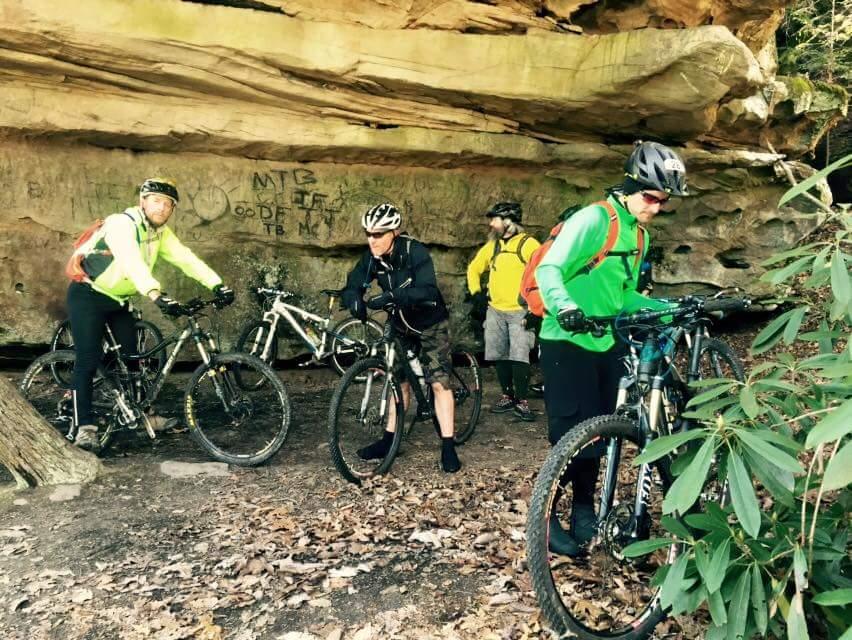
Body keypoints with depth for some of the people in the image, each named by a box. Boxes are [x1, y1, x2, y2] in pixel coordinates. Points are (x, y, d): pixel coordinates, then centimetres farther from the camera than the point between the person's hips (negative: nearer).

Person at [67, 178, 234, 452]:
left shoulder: (161, 232, -1)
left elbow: (186, 259, -9)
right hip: (88, 295, -8)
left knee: (132, 355, 10)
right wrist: (155, 294, -58)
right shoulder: (122, 224, -25)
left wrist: (217, 285, -23)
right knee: (88, 360, -12)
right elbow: (131, 261, -43)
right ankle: (84, 427, -8)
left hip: (118, 299, 8)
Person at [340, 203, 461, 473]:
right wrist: (354, 300, -37)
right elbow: (352, 286, -13)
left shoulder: (415, 252, -28)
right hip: (400, 323, 5)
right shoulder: (371, 257, -11)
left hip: (430, 323, -5)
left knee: (439, 382, -9)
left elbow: (427, 291, -41)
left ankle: (448, 447, -2)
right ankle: (389, 440, 21)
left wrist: (390, 296, -52)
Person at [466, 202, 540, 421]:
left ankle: (522, 401, -3)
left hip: (520, 312, -6)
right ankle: (507, 396, 21)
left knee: (519, 357, -12)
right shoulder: (492, 245, 12)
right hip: (495, 310, 6)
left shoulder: (528, 244, -7)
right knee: (499, 356, 9)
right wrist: (476, 291, 9)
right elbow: (474, 268, 24)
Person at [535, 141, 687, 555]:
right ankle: (546, 514, 10)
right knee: (572, 435, -6)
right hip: (567, 342, -8)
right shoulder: (594, 218, -12)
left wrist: (670, 308, 6)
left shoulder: (639, 236, 14)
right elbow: (549, 269, -23)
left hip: (605, 345, 8)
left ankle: (584, 510, 27)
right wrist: (565, 307, -41)